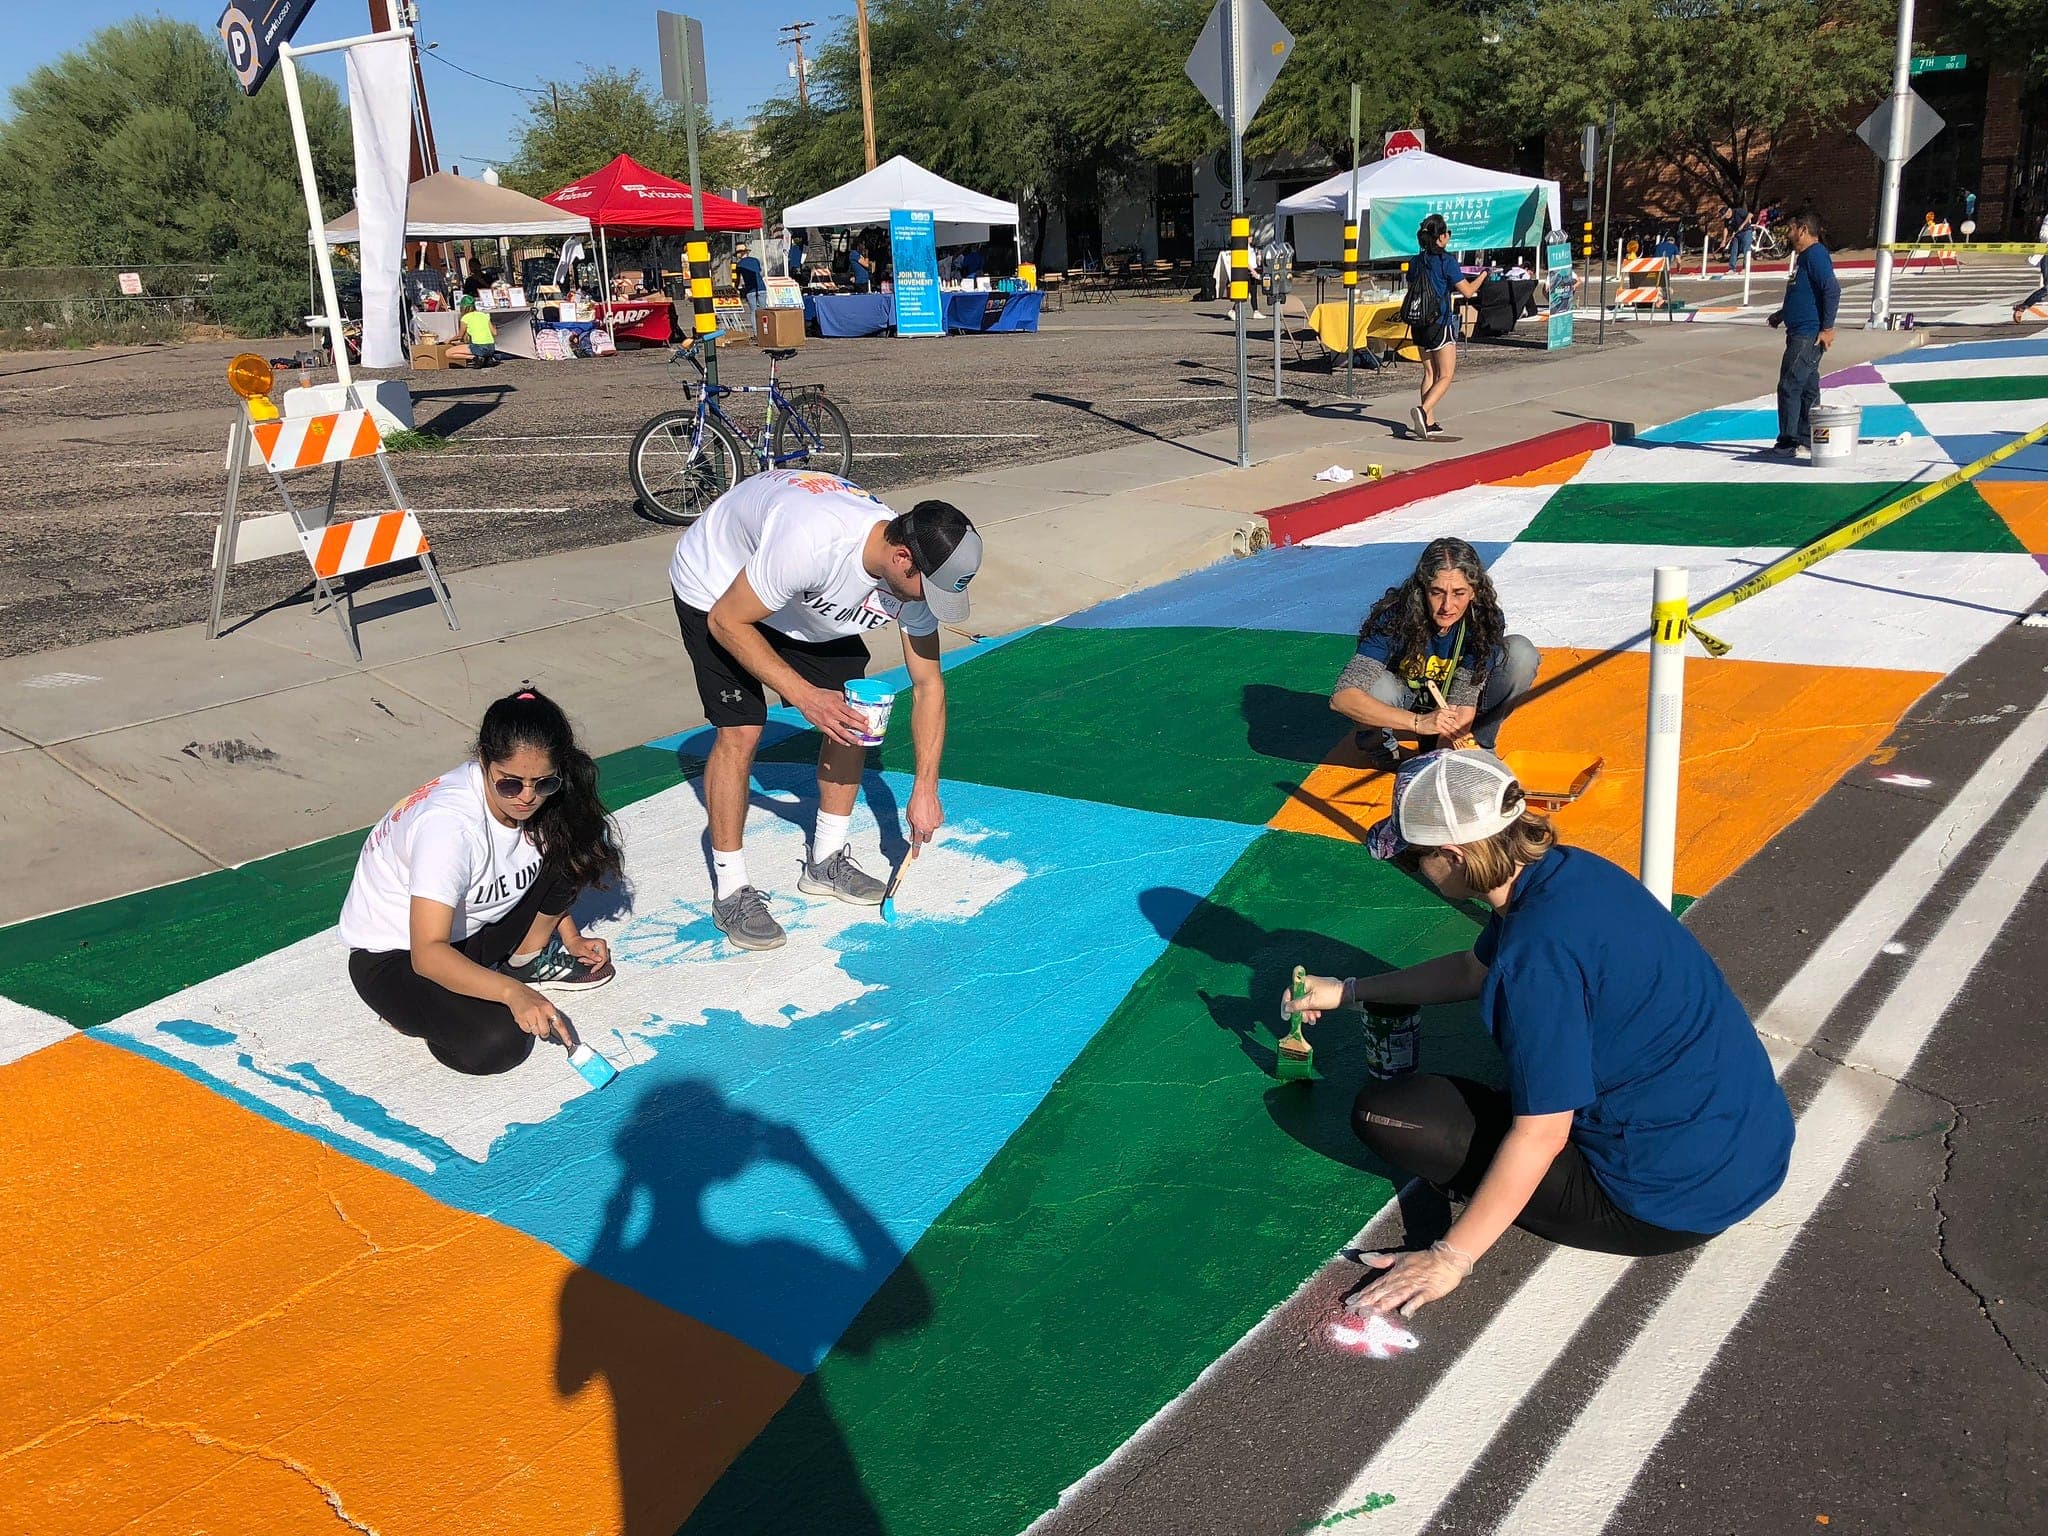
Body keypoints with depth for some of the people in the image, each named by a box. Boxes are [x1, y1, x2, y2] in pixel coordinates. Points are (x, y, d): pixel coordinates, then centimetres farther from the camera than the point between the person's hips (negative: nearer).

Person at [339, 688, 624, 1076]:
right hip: (397, 954, -6)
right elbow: (428, 954, -39)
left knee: (581, 839, -13)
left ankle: (530, 960, 4)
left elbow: (554, 877, 11)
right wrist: (511, 992, -51)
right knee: (497, 1043, -32)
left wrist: (570, 936, 1)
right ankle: (417, 1009, -1)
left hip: (475, 923, 6)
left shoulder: (540, 798, -14)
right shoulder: (448, 824, -35)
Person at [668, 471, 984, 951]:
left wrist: (925, 789, -11)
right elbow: (727, 623, -29)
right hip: (717, 592, -6)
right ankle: (730, 893, -1)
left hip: (805, 602, 6)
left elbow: (928, 685, -9)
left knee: (854, 716, -2)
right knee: (741, 730, -16)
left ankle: (826, 862, 16)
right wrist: (804, 696, -32)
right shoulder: (813, 542, -43)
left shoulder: (916, 576, -22)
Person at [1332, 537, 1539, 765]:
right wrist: (1419, 722, -52)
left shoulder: (1486, 620, -26)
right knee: (1378, 688, -37)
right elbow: (1341, 697, -41)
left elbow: (1462, 702, -29)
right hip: (1408, 708, -1)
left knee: (1521, 653, -23)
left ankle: (1479, 745, -4)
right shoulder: (1395, 618, -32)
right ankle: (1377, 740, -1)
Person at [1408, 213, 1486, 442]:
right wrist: (1483, 275, 9)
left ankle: (1429, 422, 12)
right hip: (1441, 324, -6)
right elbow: (1468, 291, -9)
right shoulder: (1446, 260, -12)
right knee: (1446, 376, -1)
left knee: (1429, 373, 14)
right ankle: (1423, 410, -22)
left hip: (1420, 325, 6)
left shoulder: (1417, 261, 6)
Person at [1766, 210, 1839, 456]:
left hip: (1808, 336, -11)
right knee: (1807, 387, 14)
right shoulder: (1804, 256, 17)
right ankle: (1807, 438, 21)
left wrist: (1827, 328, -22)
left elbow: (1832, 291, -22)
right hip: (1799, 333, 11)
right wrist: (1782, 314, 25)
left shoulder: (1815, 255, -15)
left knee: (1789, 387, -10)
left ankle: (1788, 442, -8)